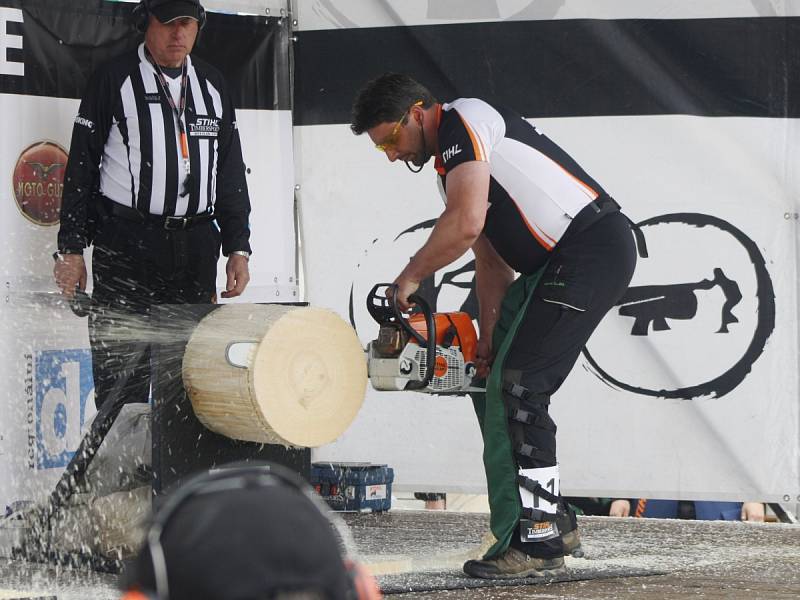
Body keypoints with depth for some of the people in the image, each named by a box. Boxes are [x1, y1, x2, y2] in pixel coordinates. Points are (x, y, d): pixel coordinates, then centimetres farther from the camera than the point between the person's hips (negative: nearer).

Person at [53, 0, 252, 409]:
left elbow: (231, 172, 19)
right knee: (122, 375, -7)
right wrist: (70, 249, -4)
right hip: (126, 246, -4)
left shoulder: (212, 86, 14)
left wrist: (238, 247, 12)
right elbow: (80, 168, 1)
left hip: (196, 247, 4)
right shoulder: (113, 81, 0)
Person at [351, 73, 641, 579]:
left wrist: (411, 277, -8)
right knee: (496, 389, 9)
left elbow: (466, 224, -22)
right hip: (553, 266, 10)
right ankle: (552, 525, 15)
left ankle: (539, 542, -11)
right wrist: (488, 343, 15)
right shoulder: (451, 165, 22)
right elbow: (491, 261, 22)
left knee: (520, 386, -13)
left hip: (594, 248, -10)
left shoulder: (464, 121, -9)